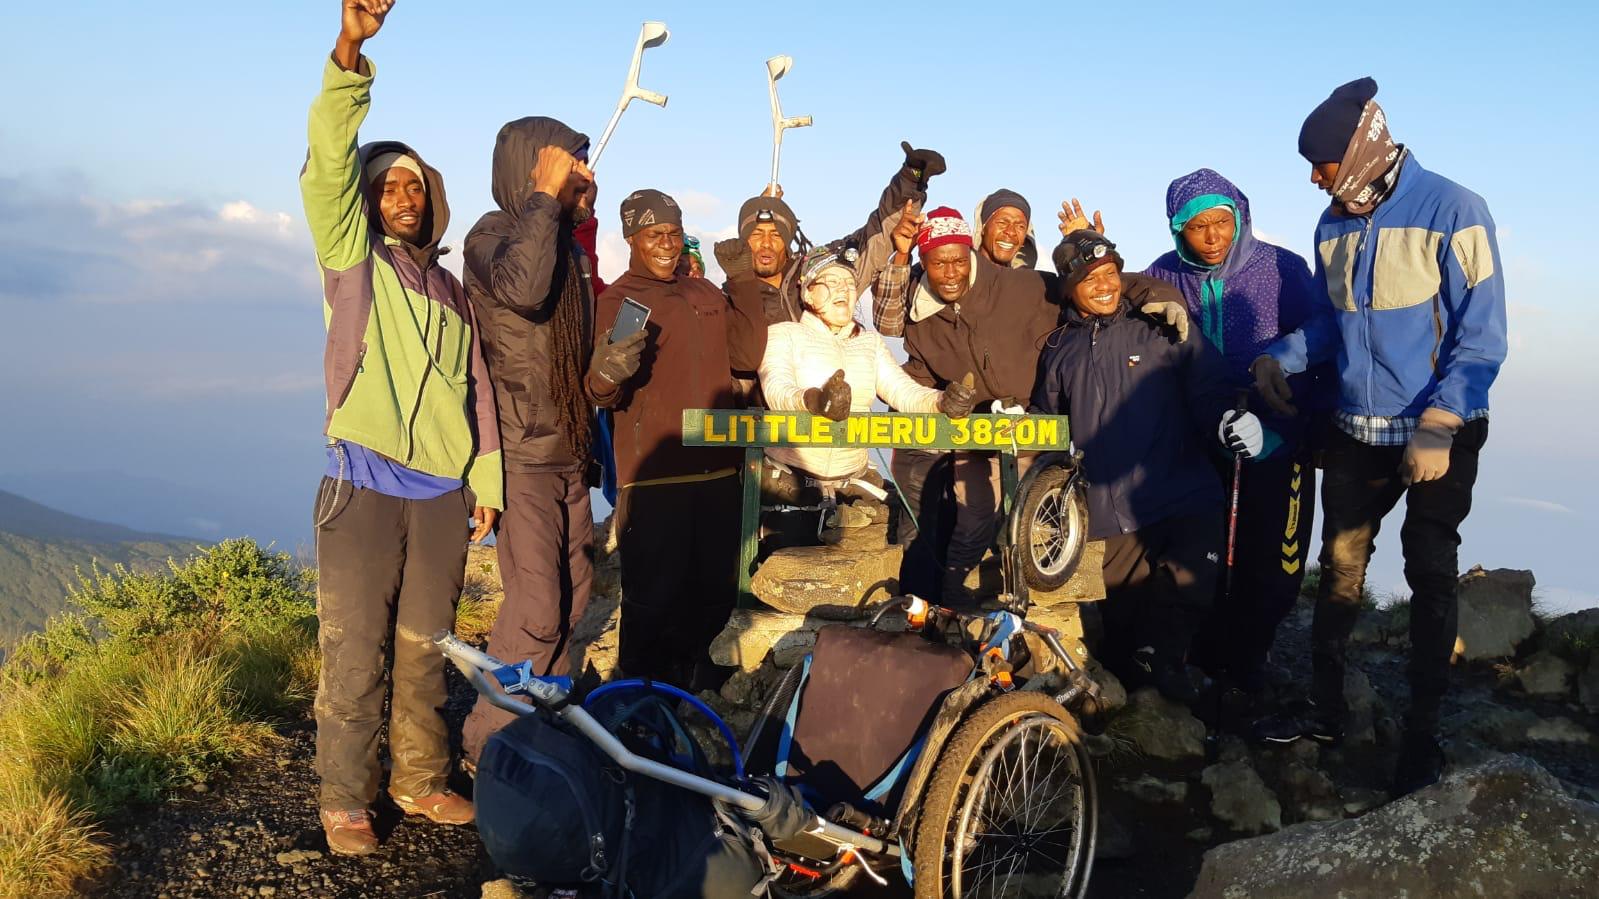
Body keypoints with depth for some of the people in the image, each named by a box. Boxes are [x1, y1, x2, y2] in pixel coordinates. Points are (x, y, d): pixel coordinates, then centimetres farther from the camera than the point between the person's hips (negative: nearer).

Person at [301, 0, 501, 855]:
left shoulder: (452, 288, 18)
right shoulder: (352, 258, 5)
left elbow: (476, 388, 15)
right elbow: (328, 163, -11)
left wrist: (486, 478, 8)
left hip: (443, 492, 4)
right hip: (365, 488, -4)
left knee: (427, 649, 12)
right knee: (354, 654, -2)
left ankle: (420, 779, 25)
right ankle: (345, 800, 11)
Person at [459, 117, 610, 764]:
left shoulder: (567, 242, 16)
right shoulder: (492, 234, -9)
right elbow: (522, 291, -33)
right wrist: (545, 197, -23)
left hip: (567, 451, 8)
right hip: (520, 454, -8)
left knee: (573, 590, 13)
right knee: (537, 606, -10)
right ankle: (488, 744, 6)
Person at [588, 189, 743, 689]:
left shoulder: (707, 295, 16)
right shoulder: (619, 301, -1)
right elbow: (601, 395, -11)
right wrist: (608, 373, -31)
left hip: (717, 467, 6)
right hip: (654, 473, -5)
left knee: (715, 594, 13)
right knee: (653, 596, -4)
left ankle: (689, 675, 36)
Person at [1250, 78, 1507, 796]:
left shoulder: (1453, 212, -13)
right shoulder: (1334, 226, 5)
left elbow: (1481, 337, -15)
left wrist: (1435, 429, -22)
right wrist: (1280, 357, -1)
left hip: (1439, 434, -5)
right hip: (1357, 433, 6)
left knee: (1430, 578, 3)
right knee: (1339, 568, 9)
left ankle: (1423, 732, 14)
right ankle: (1326, 710, 22)